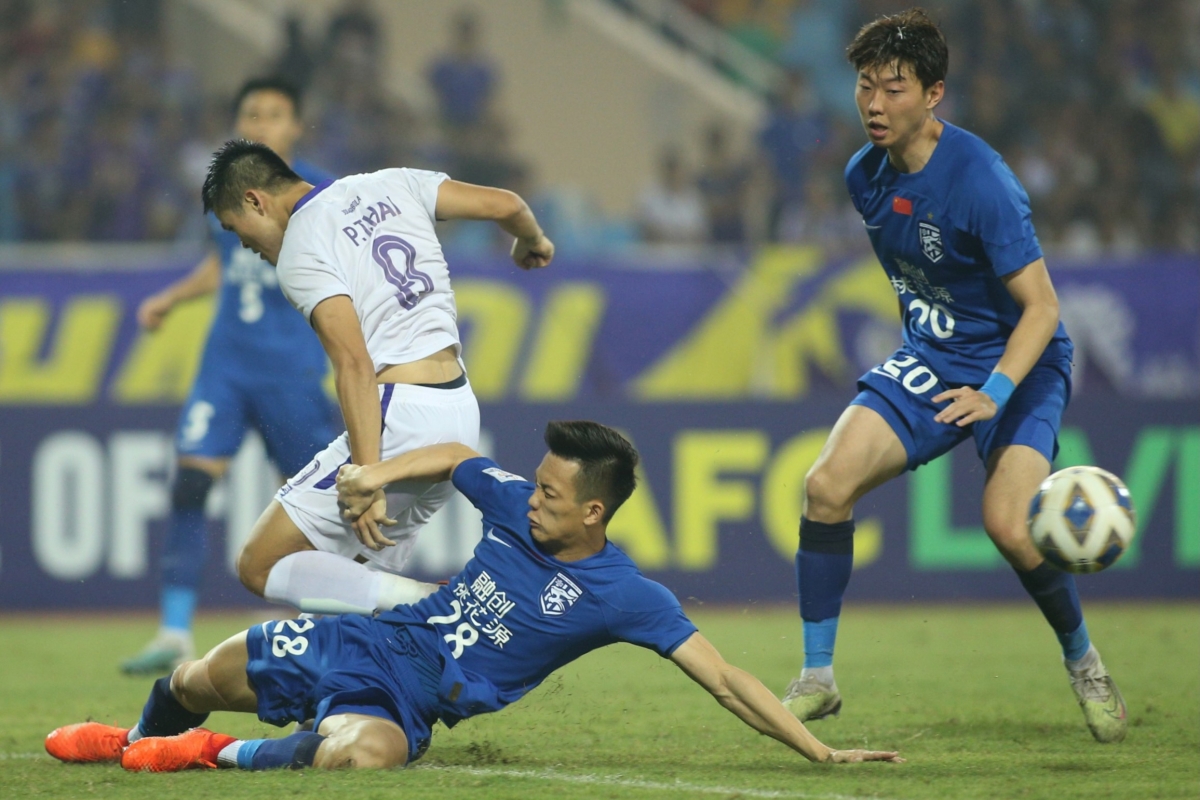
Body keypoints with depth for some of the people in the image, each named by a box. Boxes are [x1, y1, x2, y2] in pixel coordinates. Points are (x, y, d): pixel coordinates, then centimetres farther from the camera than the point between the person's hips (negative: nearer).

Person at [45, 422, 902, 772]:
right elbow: (456, 456, 22)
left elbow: (724, 678, -19)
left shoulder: (624, 596, -17)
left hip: (407, 702, -6)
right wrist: (383, 471, 3)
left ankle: (220, 758, -18)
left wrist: (822, 750, -26)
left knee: (357, 754, -41)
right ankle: (138, 740, 46)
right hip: (369, 639, 6)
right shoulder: (514, 503, -1)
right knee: (203, 680, 12)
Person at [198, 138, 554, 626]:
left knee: (260, 568, -4)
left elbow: (355, 364, -20)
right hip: (461, 413, 8)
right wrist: (533, 242, 35)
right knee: (355, 583, 20)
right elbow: (505, 205, 11)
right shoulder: (392, 186, 11)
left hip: (399, 418, -8)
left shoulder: (299, 256, -9)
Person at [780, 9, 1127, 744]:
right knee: (828, 483, -14)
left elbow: (1041, 308, -26)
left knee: (1010, 526, -25)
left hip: (1017, 363, -6)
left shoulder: (979, 180, -24)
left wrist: (993, 393, -38)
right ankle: (817, 677, -3)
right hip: (930, 362, 6)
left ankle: (1083, 662, 5)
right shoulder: (866, 176, -2)